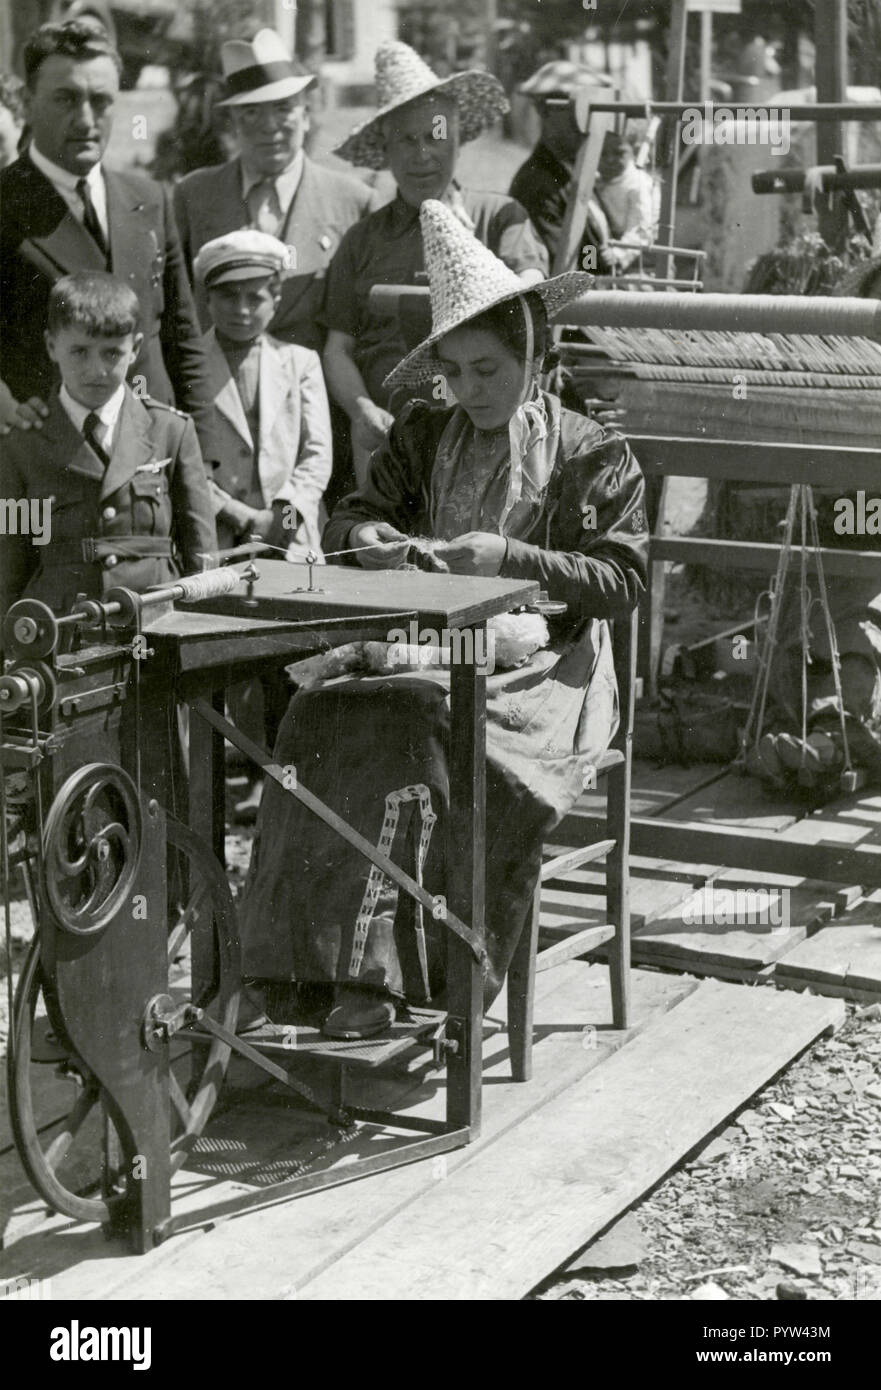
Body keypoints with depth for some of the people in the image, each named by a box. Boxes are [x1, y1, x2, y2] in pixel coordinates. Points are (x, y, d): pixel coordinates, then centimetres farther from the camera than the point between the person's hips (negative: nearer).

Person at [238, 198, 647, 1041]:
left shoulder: (592, 456, 2)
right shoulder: (423, 436, 15)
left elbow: (621, 580, -4)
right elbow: (350, 515, 22)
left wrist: (510, 558, -16)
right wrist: (368, 538, -4)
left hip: (543, 666, -4)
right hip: (427, 652, 4)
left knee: (426, 729, -35)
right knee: (319, 716, -26)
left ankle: (375, 970, -29)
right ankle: (289, 965, -26)